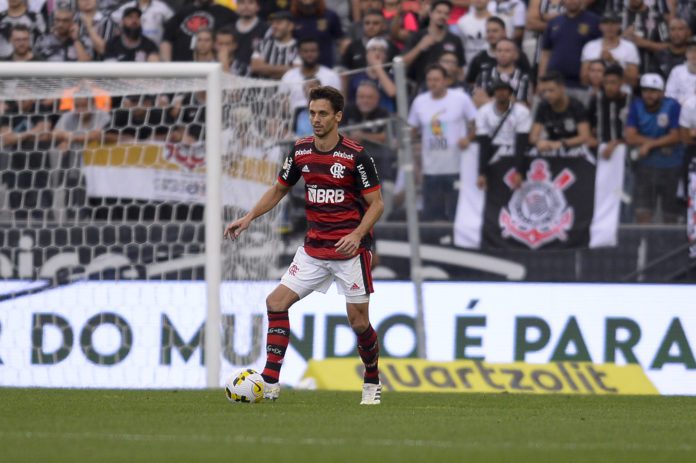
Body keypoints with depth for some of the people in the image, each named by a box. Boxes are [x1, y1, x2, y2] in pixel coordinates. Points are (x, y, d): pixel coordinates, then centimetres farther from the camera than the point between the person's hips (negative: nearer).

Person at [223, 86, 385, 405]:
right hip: (314, 246, 5)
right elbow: (279, 190, 17)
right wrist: (249, 218, 5)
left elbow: (376, 203, -8)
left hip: (350, 248, -5)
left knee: (359, 321, -1)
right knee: (276, 302, -7)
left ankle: (372, 384, 23)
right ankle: (270, 383, -6)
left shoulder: (356, 156, -12)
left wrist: (357, 235, -24)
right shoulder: (300, 151, 3)